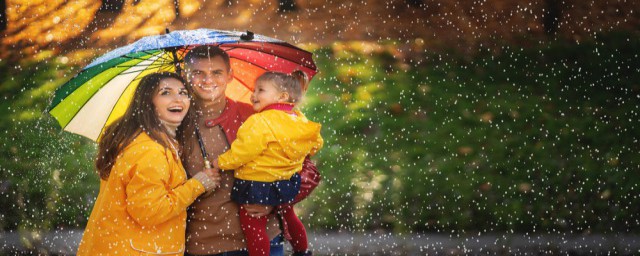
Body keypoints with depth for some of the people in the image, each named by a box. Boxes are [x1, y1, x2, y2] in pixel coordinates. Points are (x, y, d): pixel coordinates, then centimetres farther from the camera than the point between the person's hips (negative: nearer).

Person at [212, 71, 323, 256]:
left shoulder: (260, 123, -24)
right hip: (287, 183, 9)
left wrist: (221, 162, -9)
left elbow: (242, 151, -24)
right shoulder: (300, 120, 1)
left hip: (257, 187, -9)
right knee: (289, 216, 29)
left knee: (253, 227, -1)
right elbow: (316, 143, 14)